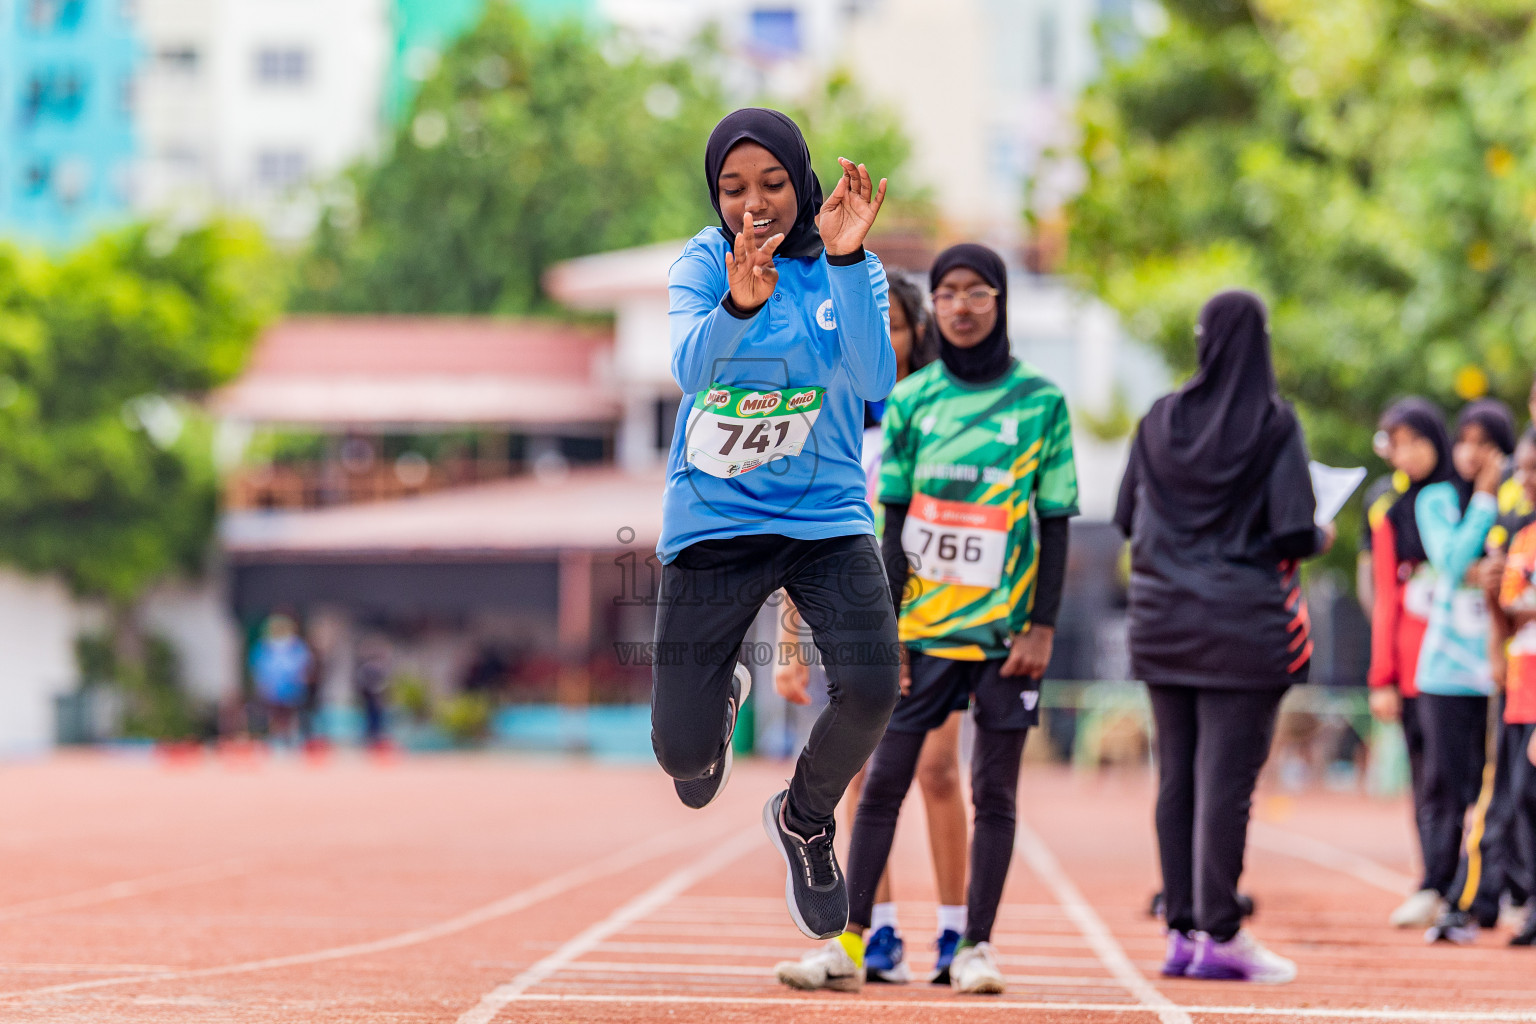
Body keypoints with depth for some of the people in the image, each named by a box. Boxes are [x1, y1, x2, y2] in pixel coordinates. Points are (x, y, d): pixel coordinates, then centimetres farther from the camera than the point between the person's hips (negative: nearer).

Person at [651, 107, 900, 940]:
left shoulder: (850, 270, -3)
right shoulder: (702, 264, -6)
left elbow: (876, 383, -21)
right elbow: (690, 369, -25)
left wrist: (846, 261, -32)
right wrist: (737, 303, -45)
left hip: (826, 518, 1)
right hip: (712, 521, -1)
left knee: (871, 686, -24)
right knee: (683, 759, -5)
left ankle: (806, 819, 10)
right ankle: (718, 692, 36)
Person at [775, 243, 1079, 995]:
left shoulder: (1041, 402, 0)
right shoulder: (911, 399, 5)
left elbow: (1055, 524, 2)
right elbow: (893, 522, 6)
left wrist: (1042, 628, -5)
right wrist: (884, 629, 0)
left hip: (1005, 628, -1)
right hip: (923, 624, 1)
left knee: (993, 791, 3)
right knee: (883, 781, 0)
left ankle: (976, 948, 10)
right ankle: (848, 944, 3)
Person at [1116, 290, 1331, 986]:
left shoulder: (1161, 420, 3)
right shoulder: (1273, 423, -9)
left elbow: (1126, 518, 8)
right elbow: (1294, 533, -14)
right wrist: (1321, 538, 7)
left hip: (1165, 623, 4)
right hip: (1244, 625, -4)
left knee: (1176, 776, 9)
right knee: (1227, 778, -4)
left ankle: (1181, 930, 11)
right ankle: (1220, 935, -4)